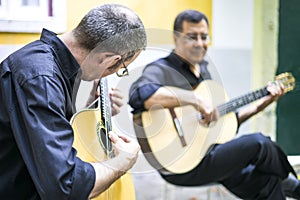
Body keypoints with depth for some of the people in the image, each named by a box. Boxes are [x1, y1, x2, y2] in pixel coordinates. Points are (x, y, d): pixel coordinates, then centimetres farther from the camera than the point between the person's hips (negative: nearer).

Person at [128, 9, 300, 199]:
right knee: (258, 143, -13)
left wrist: (261, 103, 14)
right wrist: (195, 99, -37)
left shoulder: (204, 69, 15)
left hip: (210, 152, 9)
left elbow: (223, 120, 21)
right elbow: (139, 93, -37)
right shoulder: (161, 70, -11)